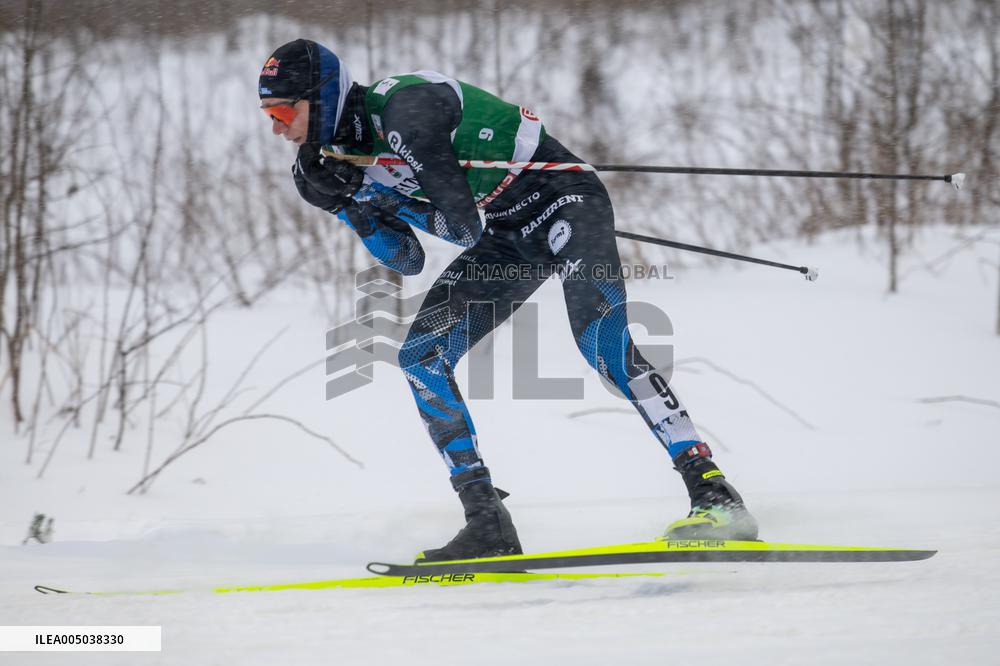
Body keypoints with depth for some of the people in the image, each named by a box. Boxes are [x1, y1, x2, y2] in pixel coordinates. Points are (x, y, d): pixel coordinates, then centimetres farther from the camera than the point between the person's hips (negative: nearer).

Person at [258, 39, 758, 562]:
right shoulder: (351, 150, 1)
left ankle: (715, 497, -29)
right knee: (421, 357, -4)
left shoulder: (404, 111, -26)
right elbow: (406, 260, 5)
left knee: (603, 344, -27)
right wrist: (347, 201, -10)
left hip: (564, 201, -9)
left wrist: (372, 190, -21)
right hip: (511, 237, 9)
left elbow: (466, 227, -25)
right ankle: (487, 524, -6)